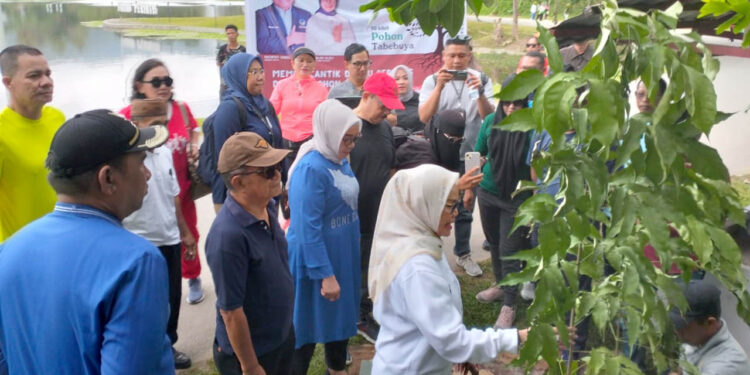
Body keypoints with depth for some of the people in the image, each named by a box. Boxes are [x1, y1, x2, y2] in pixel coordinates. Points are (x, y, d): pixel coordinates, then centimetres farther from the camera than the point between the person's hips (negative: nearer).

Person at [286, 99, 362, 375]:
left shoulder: (340, 161, 1)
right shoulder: (311, 169, -24)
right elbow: (308, 228, -25)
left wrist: (353, 242, 20)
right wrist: (325, 274, -23)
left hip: (343, 254, 9)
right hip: (315, 260, -9)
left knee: (342, 313, 22)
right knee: (309, 323, 6)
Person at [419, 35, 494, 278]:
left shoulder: (481, 80, 0)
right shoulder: (432, 81, -4)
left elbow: (489, 117, -10)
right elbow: (424, 117, -16)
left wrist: (479, 92, -27)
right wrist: (439, 86, -26)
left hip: (469, 155, 2)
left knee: (465, 208, 13)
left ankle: (463, 254, 28)